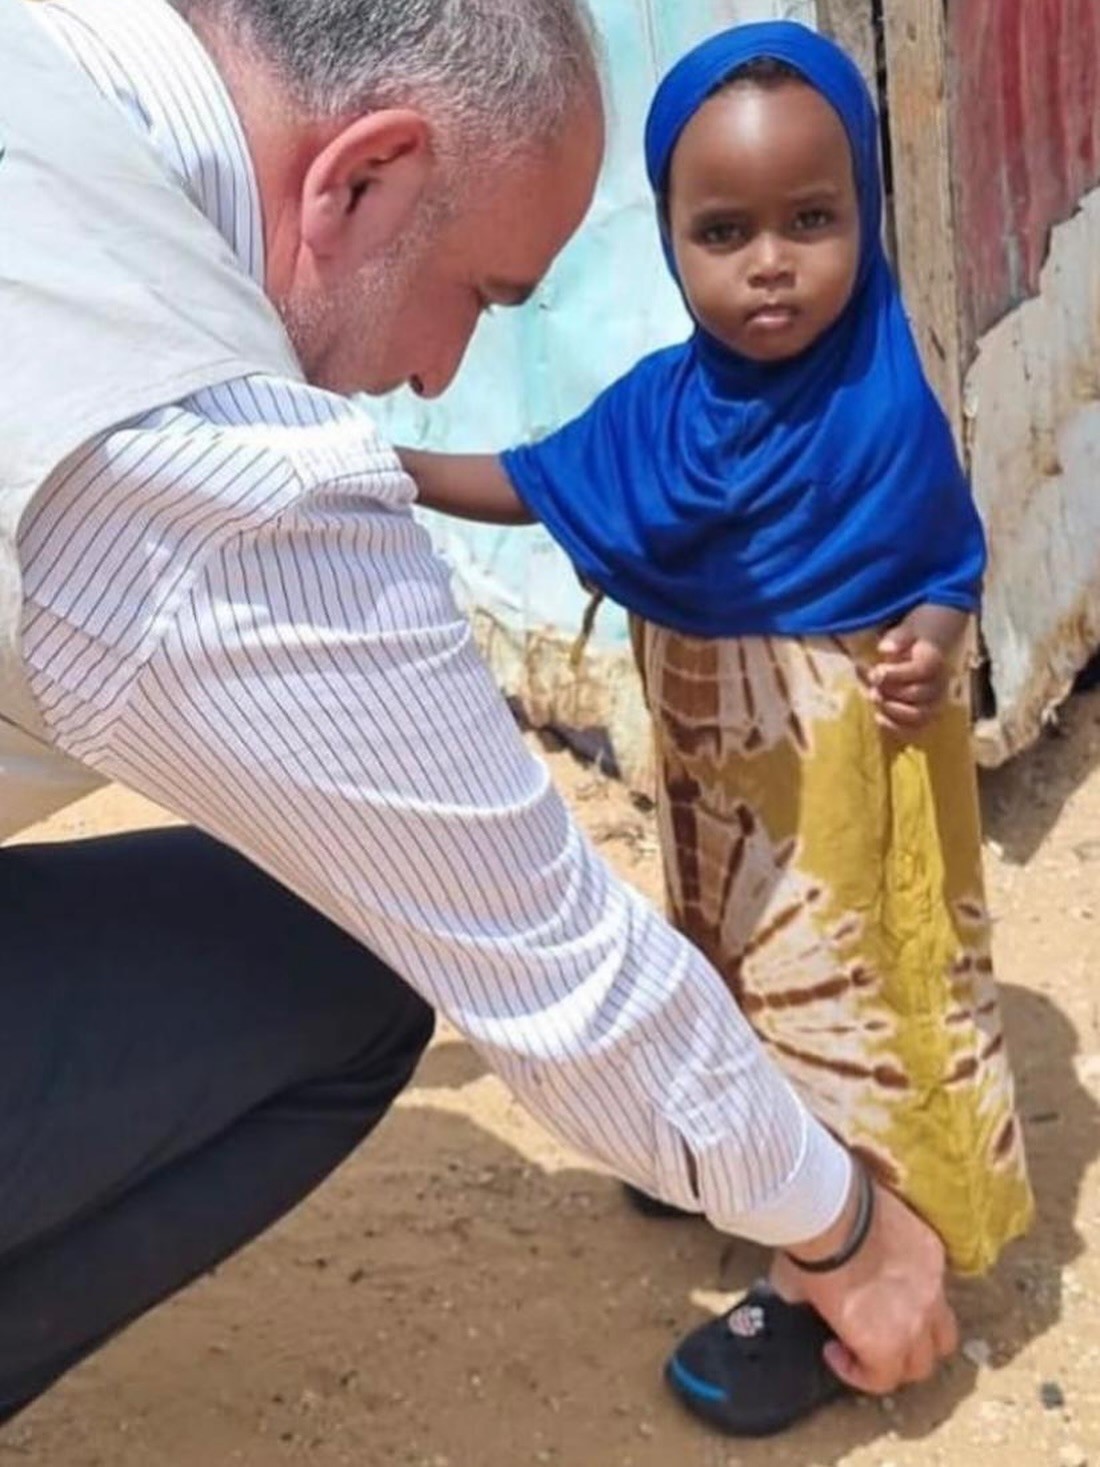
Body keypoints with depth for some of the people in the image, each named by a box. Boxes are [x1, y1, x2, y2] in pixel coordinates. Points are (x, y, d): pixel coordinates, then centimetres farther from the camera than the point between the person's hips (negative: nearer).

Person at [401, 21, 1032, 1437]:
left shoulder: (885, 408, -21)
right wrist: (383, 467, 2)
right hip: (709, 745, 7)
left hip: (843, 753, -6)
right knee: (733, 967, 25)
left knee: (829, 991, 2)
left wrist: (930, 644, -29)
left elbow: (947, 563, -11)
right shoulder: (662, 403, -6)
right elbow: (539, 484, 6)